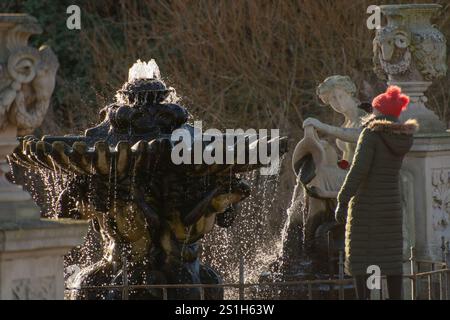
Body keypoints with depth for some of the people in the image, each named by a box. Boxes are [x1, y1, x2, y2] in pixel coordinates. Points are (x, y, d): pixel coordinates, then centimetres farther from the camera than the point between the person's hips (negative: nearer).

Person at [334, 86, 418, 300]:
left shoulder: (371, 134, -13)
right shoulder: (404, 137, 5)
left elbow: (359, 168, -21)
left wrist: (343, 200, -19)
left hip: (365, 205, -6)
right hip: (391, 204, 6)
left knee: (361, 258, -1)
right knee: (391, 258, 10)